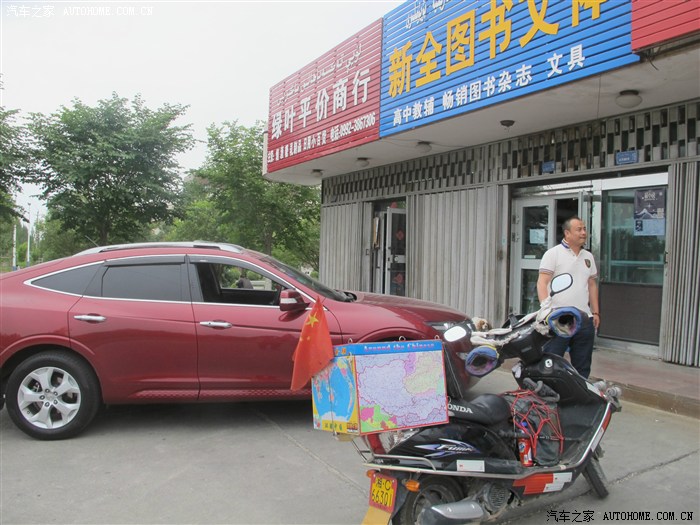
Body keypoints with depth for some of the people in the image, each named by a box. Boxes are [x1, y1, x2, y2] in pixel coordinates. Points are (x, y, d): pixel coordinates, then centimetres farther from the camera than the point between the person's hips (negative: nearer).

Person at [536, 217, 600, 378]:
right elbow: (542, 283, -11)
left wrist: (596, 312, 15)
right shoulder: (553, 253, -5)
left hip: (584, 319, 6)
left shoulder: (588, 256, 15)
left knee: (583, 366, 13)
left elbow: (592, 285, 20)